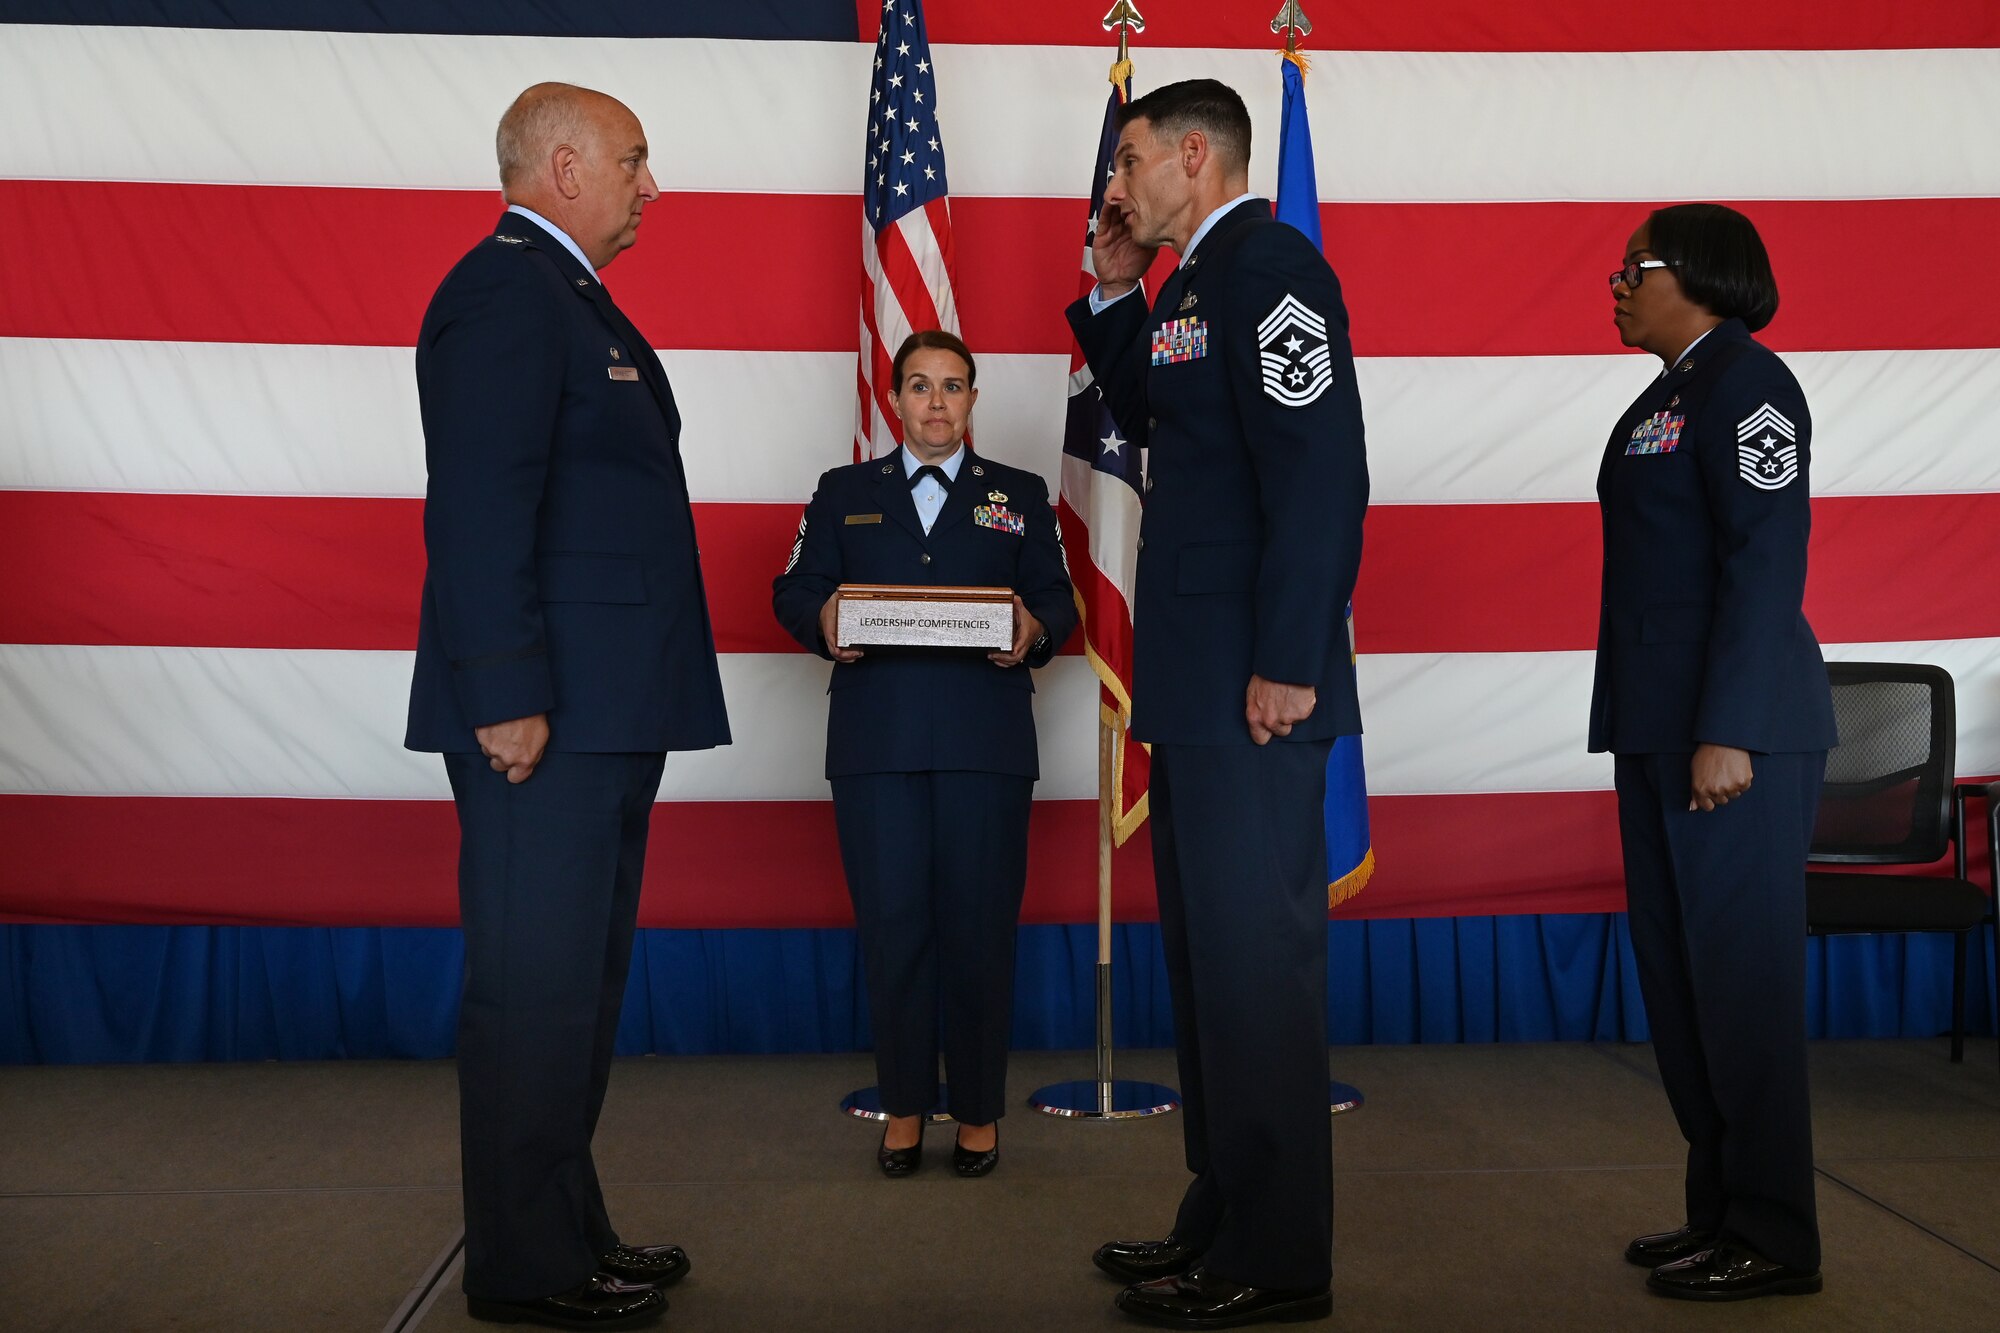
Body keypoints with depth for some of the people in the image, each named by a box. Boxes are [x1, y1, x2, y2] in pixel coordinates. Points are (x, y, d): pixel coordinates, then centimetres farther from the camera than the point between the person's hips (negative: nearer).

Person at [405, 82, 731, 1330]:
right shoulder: (507, 291, -11)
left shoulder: (564, 293, 21)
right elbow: (479, 512, -20)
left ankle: (570, 1232, 26)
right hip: (546, 712, -11)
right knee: (536, 984, -3)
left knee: (580, 981, 15)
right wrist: (507, 697, -23)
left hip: (601, 711, 11)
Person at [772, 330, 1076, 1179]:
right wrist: (823, 621, -12)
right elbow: (794, 591, 9)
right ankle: (904, 1105, 15)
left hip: (986, 742, 0)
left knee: (979, 927, 0)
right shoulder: (844, 494, 16)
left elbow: (1058, 601, 8)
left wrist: (1034, 631, -14)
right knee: (891, 924, 1)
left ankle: (980, 1110, 13)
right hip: (875, 743, 1)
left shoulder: (1020, 496, 15)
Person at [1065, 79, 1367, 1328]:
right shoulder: (1201, 277, 18)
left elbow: (1320, 465, -20)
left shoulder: (1268, 263, -11)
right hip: (1197, 683, 11)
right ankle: (1224, 1223, 26)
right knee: (1209, 952, 15)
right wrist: (1116, 295, 18)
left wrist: (1287, 662, -23)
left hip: (1253, 686, -11)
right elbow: (1148, 417, 30)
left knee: (1256, 953, -4)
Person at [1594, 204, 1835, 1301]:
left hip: (1735, 732, -9)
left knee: (1741, 974, -3)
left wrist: (1728, 734, -21)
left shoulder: (1746, 386, -9)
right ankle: (1721, 1208, 23)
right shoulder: (1667, 397, 18)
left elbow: (1767, 562, -16)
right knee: (1678, 974, 12)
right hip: (1661, 730, 9)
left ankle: (1772, 1234, 7)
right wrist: (1648, 733, 15)